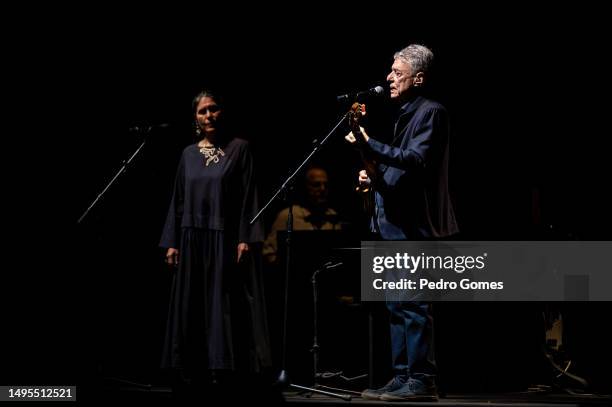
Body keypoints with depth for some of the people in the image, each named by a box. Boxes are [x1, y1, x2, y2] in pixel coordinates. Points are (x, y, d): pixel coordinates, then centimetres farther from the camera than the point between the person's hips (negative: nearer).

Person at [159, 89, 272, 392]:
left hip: (226, 238, -4)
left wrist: (246, 238, -13)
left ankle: (224, 367, 0)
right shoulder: (189, 154, 11)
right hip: (193, 239, 4)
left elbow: (249, 196, -5)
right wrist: (172, 241, 6)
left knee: (224, 304, -4)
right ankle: (197, 368, 9)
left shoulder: (239, 148, -1)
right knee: (193, 305, 4)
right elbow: (178, 200, 12)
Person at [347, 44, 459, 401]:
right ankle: (403, 378, 17)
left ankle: (421, 381, -3)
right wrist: (376, 178, 8)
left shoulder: (431, 112, -10)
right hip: (395, 225, 10)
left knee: (413, 305, -8)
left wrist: (370, 145, -27)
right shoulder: (406, 114, 18)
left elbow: (416, 160, -24)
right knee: (397, 305, 12)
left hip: (413, 225, -10)